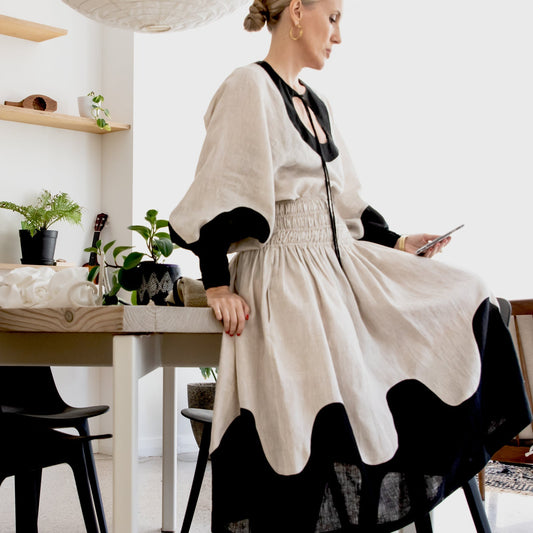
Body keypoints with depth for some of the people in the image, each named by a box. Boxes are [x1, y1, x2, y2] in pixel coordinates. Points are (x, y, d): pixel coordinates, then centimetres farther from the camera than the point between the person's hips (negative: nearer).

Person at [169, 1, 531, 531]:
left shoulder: (314, 104, 17)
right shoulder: (250, 88, -9)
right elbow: (217, 191, -14)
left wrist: (394, 243, 14)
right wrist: (217, 284, -18)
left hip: (341, 265, 9)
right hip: (284, 282, -9)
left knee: (466, 300, 4)